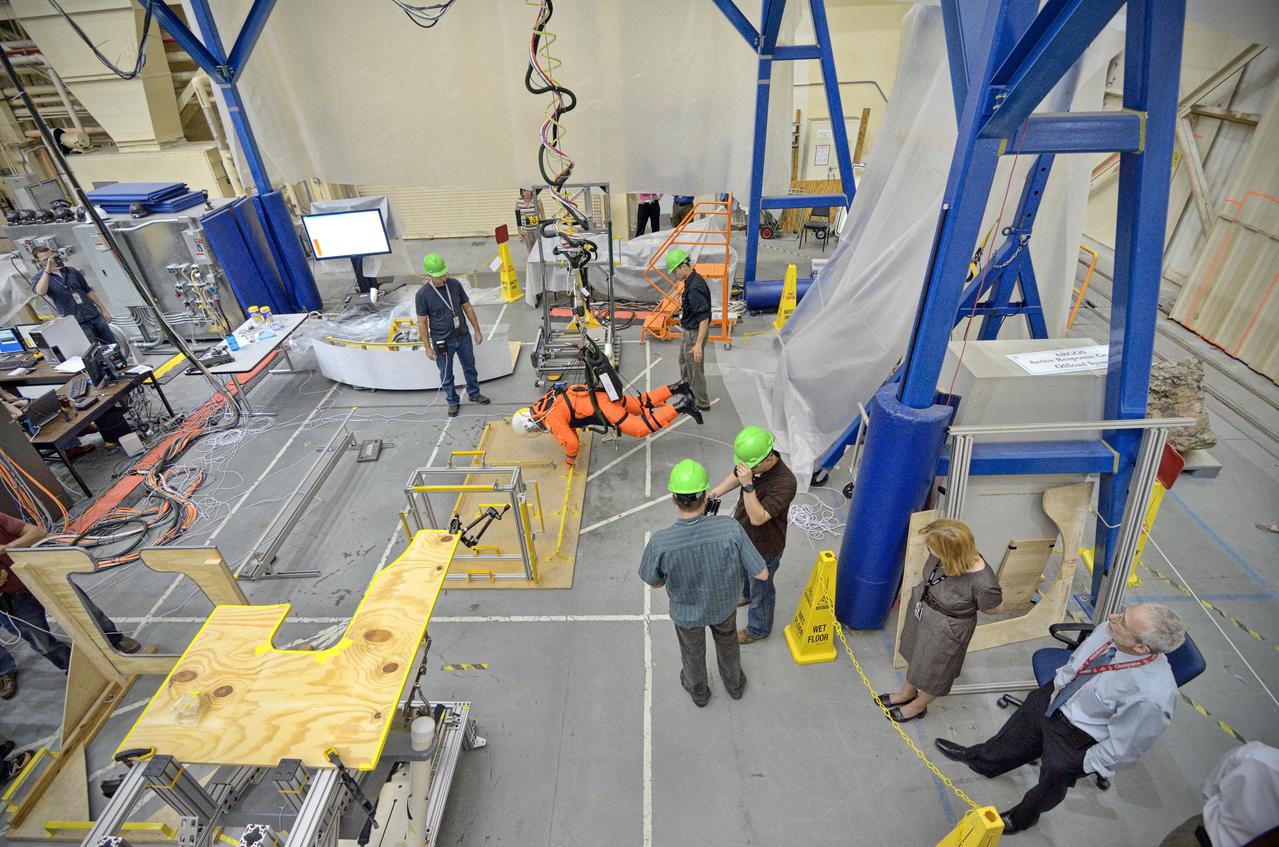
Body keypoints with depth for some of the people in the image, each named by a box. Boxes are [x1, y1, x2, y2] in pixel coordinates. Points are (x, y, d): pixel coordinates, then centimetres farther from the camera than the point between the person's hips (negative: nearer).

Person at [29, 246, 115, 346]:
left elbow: (88, 290, 15)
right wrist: (47, 270, -22)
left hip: (95, 316, 4)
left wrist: (103, 309, 10)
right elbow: (40, 292, -24)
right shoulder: (39, 278, -1)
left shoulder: (71, 270, 9)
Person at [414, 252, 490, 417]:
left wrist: (477, 331, 4)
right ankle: (453, 402, 32)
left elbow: (467, 307, 3)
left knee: (470, 368, 19)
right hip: (443, 342, -3)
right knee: (446, 375, 12)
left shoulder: (455, 284, -7)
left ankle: (474, 393, 41)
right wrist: (428, 348, -10)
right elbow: (422, 323, -10)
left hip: (463, 337, 3)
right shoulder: (422, 294, -16)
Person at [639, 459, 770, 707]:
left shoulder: (660, 543, -38)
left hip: (686, 611, -1)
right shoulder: (730, 528, -37)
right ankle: (734, 683, 63)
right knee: (727, 642, 35)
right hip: (723, 604, 1)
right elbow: (762, 574, -24)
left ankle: (698, 691, 62)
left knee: (693, 651, 32)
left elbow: (654, 582, -16)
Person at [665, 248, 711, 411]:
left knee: (695, 368, 4)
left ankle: (702, 403, 20)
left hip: (695, 333, -11)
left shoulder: (695, 287, -28)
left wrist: (698, 344, -32)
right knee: (684, 362, 27)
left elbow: (704, 318, -30)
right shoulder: (690, 282, 4)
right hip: (688, 331, 11)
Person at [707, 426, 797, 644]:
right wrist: (714, 493, -5)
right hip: (743, 535, 7)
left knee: (761, 589, 19)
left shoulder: (785, 483, -39)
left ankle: (758, 629, 46)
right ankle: (747, 594, 67)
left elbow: (757, 518, -41)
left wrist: (748, 485, -49)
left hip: (764, 547, -7)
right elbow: (736, 475, 6)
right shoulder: (753, 461, -17)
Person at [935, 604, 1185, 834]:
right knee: (1013, 734, 29)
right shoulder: (1111, 628, -25)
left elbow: (1125, 746, -22)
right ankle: (979, 759, 61)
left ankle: (1021, 818, 57)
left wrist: (1085, 763, -10)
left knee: (1053, 780, 25)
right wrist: (1059, 684, 2)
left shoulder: (1151, 696, -40)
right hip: (1052, 695, 5)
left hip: (1077, 737, -5)